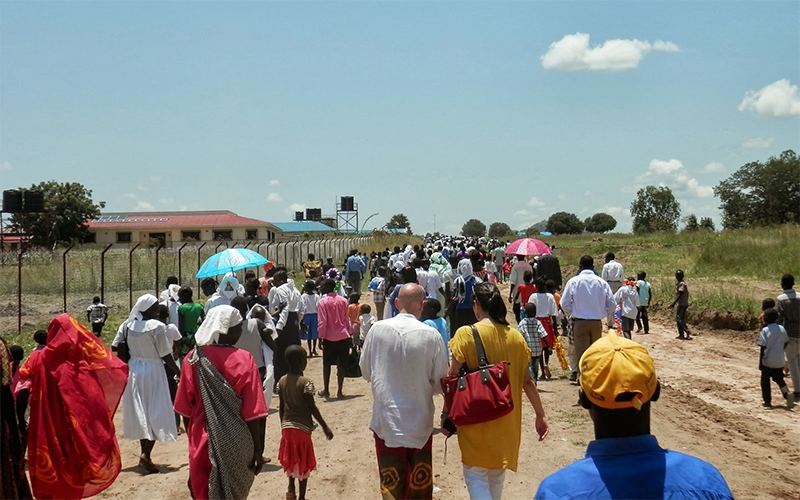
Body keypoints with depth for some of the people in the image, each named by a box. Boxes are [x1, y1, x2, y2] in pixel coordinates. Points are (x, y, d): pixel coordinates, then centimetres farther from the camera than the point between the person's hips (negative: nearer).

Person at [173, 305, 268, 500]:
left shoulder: (193, 359, -5)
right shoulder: (244, 360, -12)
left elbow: (185, 408, 2)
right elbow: (252, 413, -12)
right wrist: (258, 450, -4)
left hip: (203, 442, 2)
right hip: (236, 445, -2)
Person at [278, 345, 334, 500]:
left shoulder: (282, 381, 1)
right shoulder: (305, 382, -16)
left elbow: (281, 407, 7)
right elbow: (312, 407, -15)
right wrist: (324, 426, -8)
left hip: (286, 426, 5)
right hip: (302, 427, -5)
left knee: (291, 459, 24)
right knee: (304, 463, 8)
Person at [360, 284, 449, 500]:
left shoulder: (378, 329, -8)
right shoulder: (431, 336, -12)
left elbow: (365, 371, 5)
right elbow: (440, 384, -4)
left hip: (385, 421, 1)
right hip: (420, 424, -1)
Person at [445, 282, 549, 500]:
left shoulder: (466, 334, -12)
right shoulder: (515, 336, 1)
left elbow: (453, 378, -12)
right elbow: (527, 380, 4)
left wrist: (446, 413, -1)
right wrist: (540, 414, 12)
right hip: (507, 421, 5)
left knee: (476, 475, 1)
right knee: (497, 475, 20)